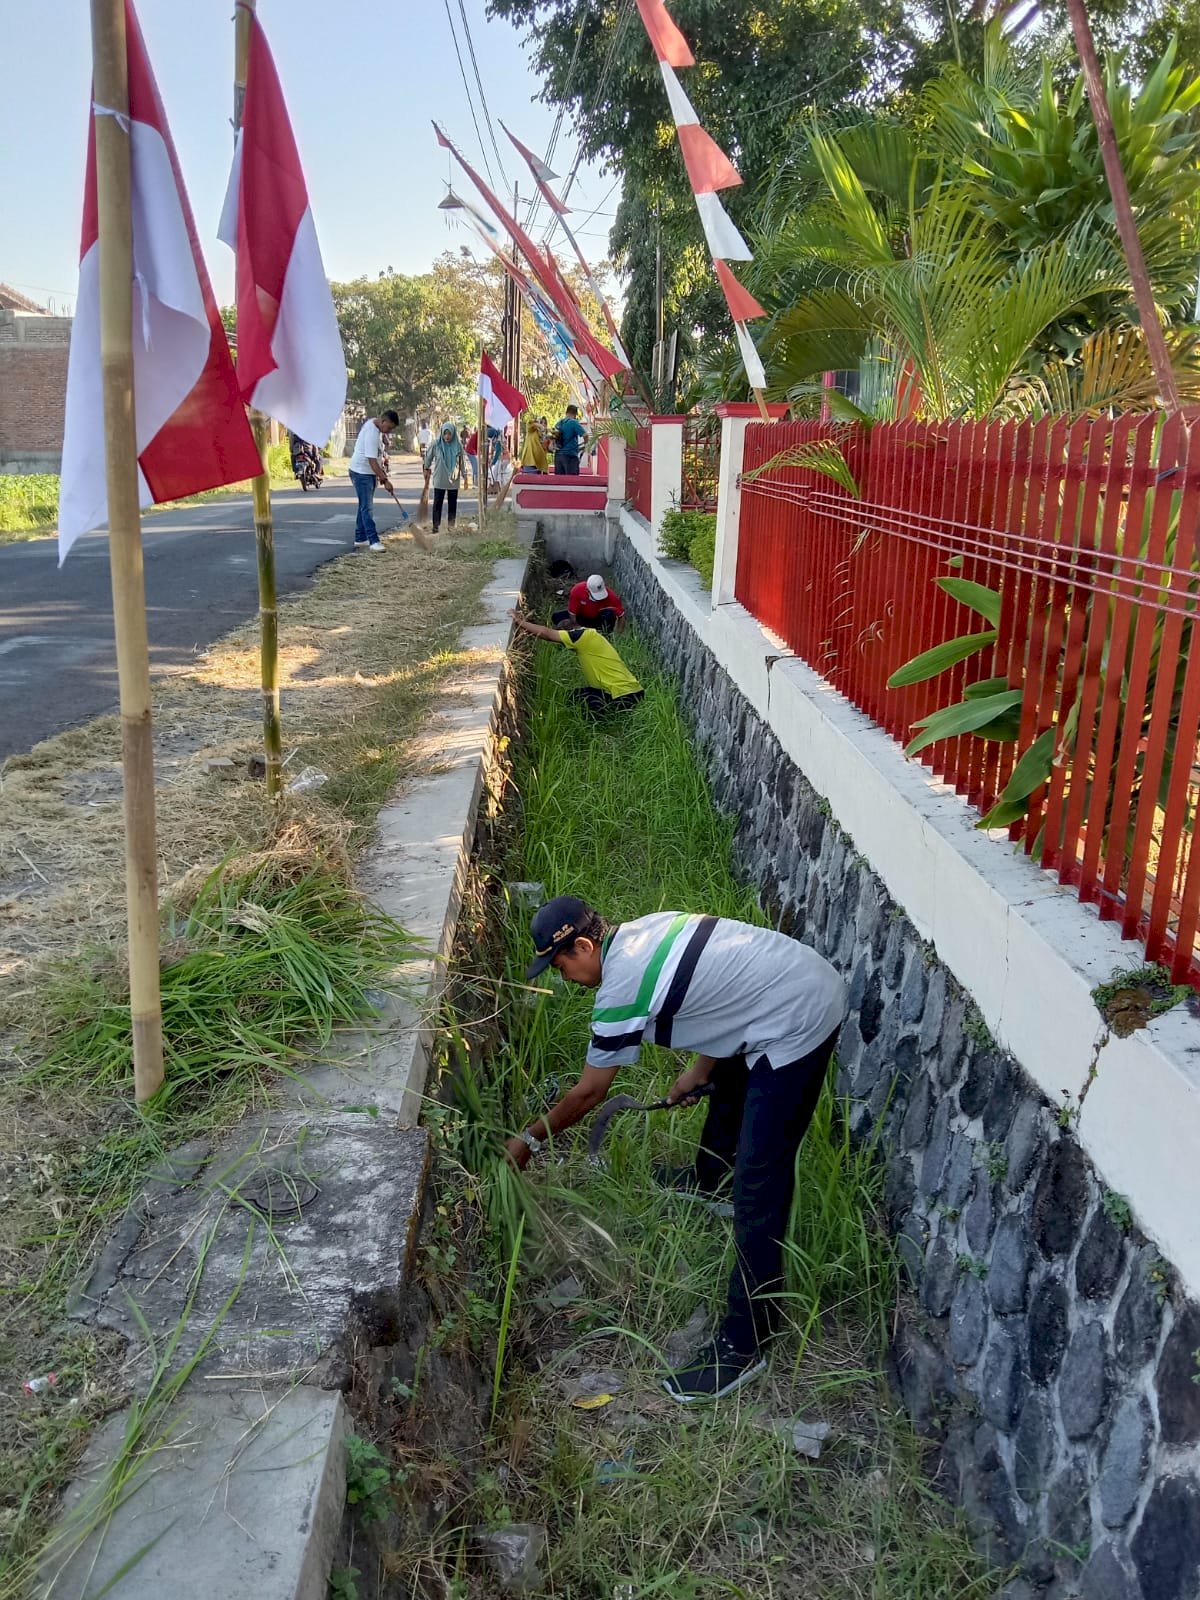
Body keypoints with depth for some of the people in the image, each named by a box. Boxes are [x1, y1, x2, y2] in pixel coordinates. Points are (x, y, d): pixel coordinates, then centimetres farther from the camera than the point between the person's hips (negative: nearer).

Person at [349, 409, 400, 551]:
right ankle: (373, 541, -14)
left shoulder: (374, 423, 4)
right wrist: (385, 480, -30)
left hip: (369, 472, 10)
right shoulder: (372, 433, -27)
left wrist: (383, 457, 7)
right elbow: (372, 461, -30)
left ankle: (360, 539, 19)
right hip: (361, 472, -10)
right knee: (367, 507, -11)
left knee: (365, 506, 13)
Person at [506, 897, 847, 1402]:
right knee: (728, 1084, 35)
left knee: (758, 1189, -6)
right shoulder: (643, 930, 6)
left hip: (798, 1025, -11)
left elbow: (588, 1094, -5)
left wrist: (528, 1140, 10)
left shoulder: (621, 990, -18)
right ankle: (708, 1179, 63)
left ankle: (742, 1346, 2)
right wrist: (699, 1071, 20)